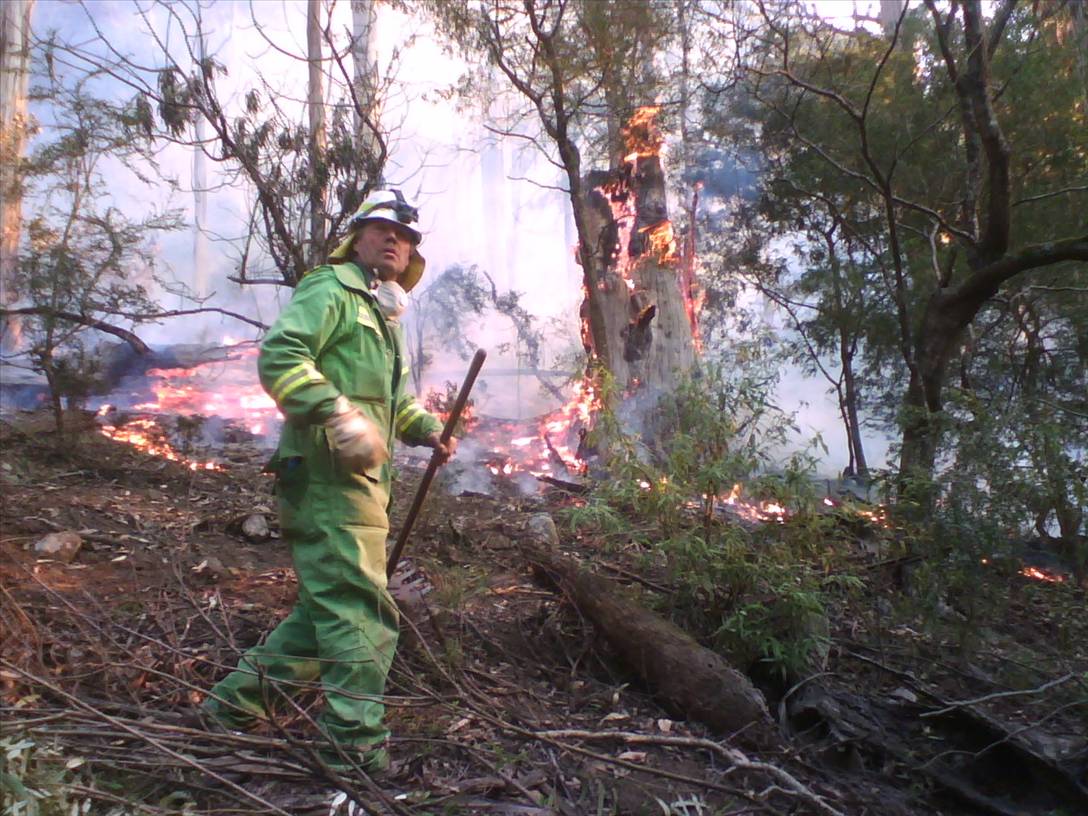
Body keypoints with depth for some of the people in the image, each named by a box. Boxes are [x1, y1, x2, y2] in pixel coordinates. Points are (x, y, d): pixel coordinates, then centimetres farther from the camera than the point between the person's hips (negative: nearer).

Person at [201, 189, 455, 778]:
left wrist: (427, 429, 15)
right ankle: (357, 740, 0)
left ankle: (238, 700, 26)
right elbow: (278, 356, -18)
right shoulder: (331, 290, -3)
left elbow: (393, 400, 34)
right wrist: (338, 416, -27)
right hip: (327, 471, -10)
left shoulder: (385, 315, 27)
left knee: (327, 607, 14)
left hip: (360, 478, 10)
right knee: (359, 607, -9)